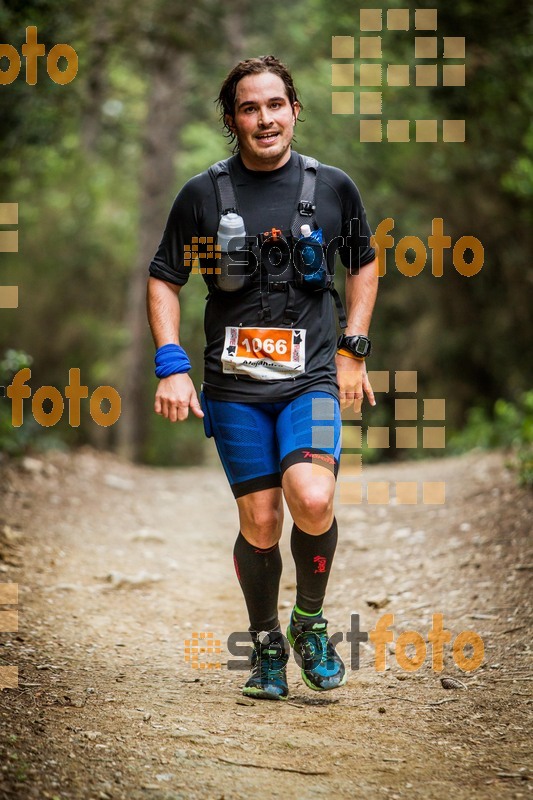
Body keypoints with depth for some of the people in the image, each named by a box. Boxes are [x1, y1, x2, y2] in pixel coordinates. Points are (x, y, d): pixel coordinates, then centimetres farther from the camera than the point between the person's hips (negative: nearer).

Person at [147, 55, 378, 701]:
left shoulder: (333, 187, 4)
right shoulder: (203, 194, 1)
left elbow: (364, 264, 18)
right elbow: (163, 280, 8)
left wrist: (352, 350, 8)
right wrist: (171, 366, -3)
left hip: (312, 377, 0)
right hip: (234, 386, 0)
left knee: (312, 500, -22)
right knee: (259, 525, 1)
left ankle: (310, 620, 4)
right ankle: (266, 646, 23)